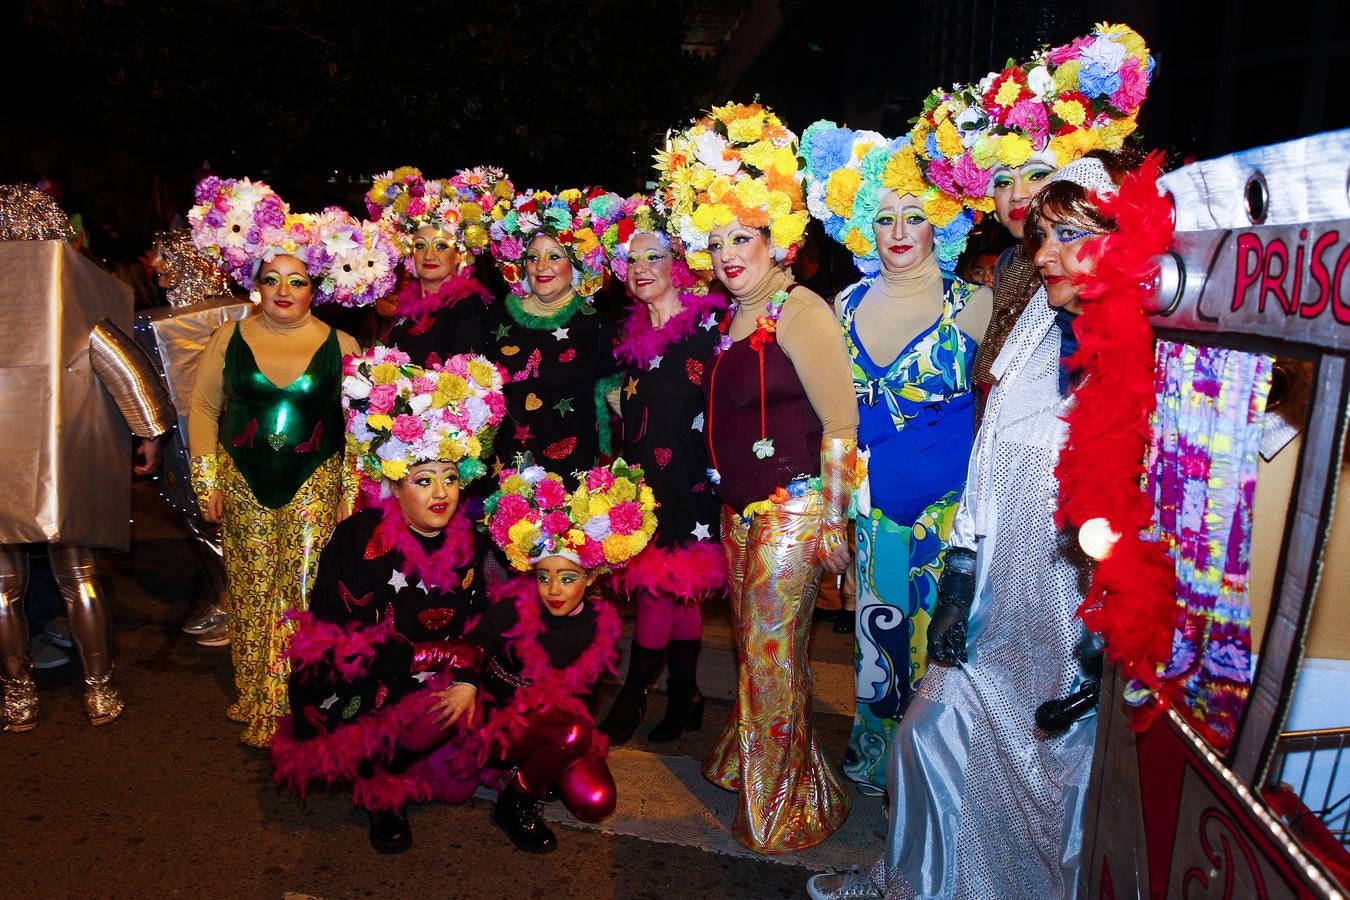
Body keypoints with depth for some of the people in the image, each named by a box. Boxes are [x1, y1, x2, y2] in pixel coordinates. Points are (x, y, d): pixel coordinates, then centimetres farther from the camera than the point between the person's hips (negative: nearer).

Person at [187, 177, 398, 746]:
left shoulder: (340, 347, -2)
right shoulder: (228, 340, 3)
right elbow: (203, 407, 8)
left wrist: (351, 491, -1)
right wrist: (207, 482, 4)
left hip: (315, 488, -2)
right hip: (243, 487, 2)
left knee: (307, 594, -1)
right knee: (252, 597, 9)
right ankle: (256, 705, 24)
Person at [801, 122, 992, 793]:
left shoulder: (973, 304, -7)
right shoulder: (845, 306, 4)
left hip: (950, 506, -3)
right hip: (873, 506, 3)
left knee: (938, 637, 8)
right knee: (880, 634, 15)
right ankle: (879, 758, 36)